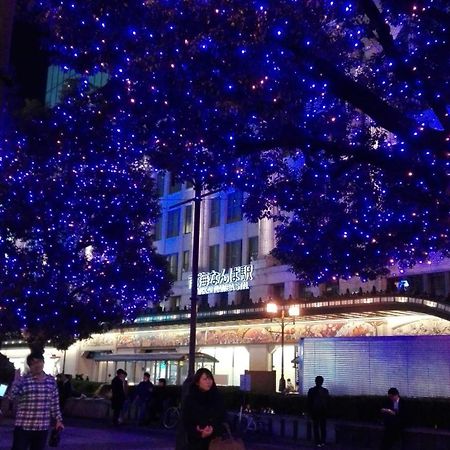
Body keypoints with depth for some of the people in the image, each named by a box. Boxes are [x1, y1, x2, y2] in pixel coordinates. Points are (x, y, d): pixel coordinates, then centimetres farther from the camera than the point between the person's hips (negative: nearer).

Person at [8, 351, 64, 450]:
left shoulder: (51, 381, 6)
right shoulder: (23, 380, -6)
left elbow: (54, 403, 11)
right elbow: (11, 397, -19)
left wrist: (58, 420, 10)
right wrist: (16, 380, -27)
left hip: (43, 428, 4)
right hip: (23, 427, -3)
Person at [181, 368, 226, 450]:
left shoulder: (218, 398, 3)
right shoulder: (189, 399, -2)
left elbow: (222, 419, 2)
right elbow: (186, 423, -3)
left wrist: (213, 429, -17)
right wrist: (199, 433, -19)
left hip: (215, 442, 1)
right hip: (196, 442, -1)